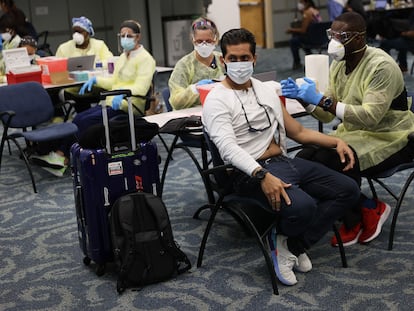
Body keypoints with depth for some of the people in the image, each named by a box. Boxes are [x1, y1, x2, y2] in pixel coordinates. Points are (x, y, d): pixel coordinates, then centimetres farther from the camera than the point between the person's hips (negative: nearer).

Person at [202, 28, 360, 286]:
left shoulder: (268, 90, 18)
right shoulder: (217, 100, -4)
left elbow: (298, 131, 22)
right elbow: (228, 148, -19)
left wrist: (336, 141, 9)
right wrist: (262, 175, -34)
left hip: (286, 161, 8)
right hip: (253, 172, -8)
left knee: (348, 189, -4)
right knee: (303, 206, -33)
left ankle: (293, 246, -2)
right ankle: (280, 240, 2)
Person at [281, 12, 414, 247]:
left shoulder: (382, 66, -21)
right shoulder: (339, 64, 3)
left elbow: (370, 117, -32)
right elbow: (327, 115, 3)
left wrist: (322, 100, -34)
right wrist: (304, 98, -16)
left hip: (389, 138, -8)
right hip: (354, 133, 8)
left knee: (331, 162, -30)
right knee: (304, 160, -13)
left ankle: (371, 210, -3)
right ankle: (354, 219, 0)